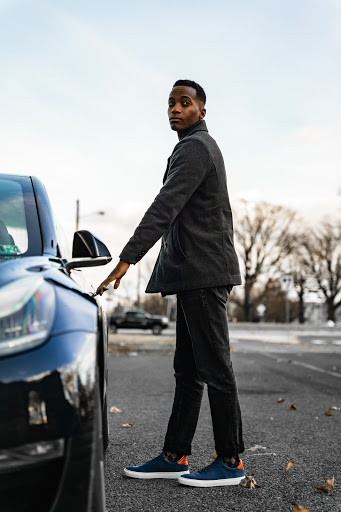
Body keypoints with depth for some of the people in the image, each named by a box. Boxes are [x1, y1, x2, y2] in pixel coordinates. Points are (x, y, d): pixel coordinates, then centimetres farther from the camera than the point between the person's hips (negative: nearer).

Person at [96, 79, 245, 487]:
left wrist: (127, 259, -24)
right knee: (187, 370, 9)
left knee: (214, 368, -6)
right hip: (196, 274, 11)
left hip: (203, 272, -11)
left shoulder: (194, 148, -9)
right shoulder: (205, 148, 24)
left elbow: (165, 208, -20)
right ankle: (174, 457, 15)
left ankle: (231, 461, 2)